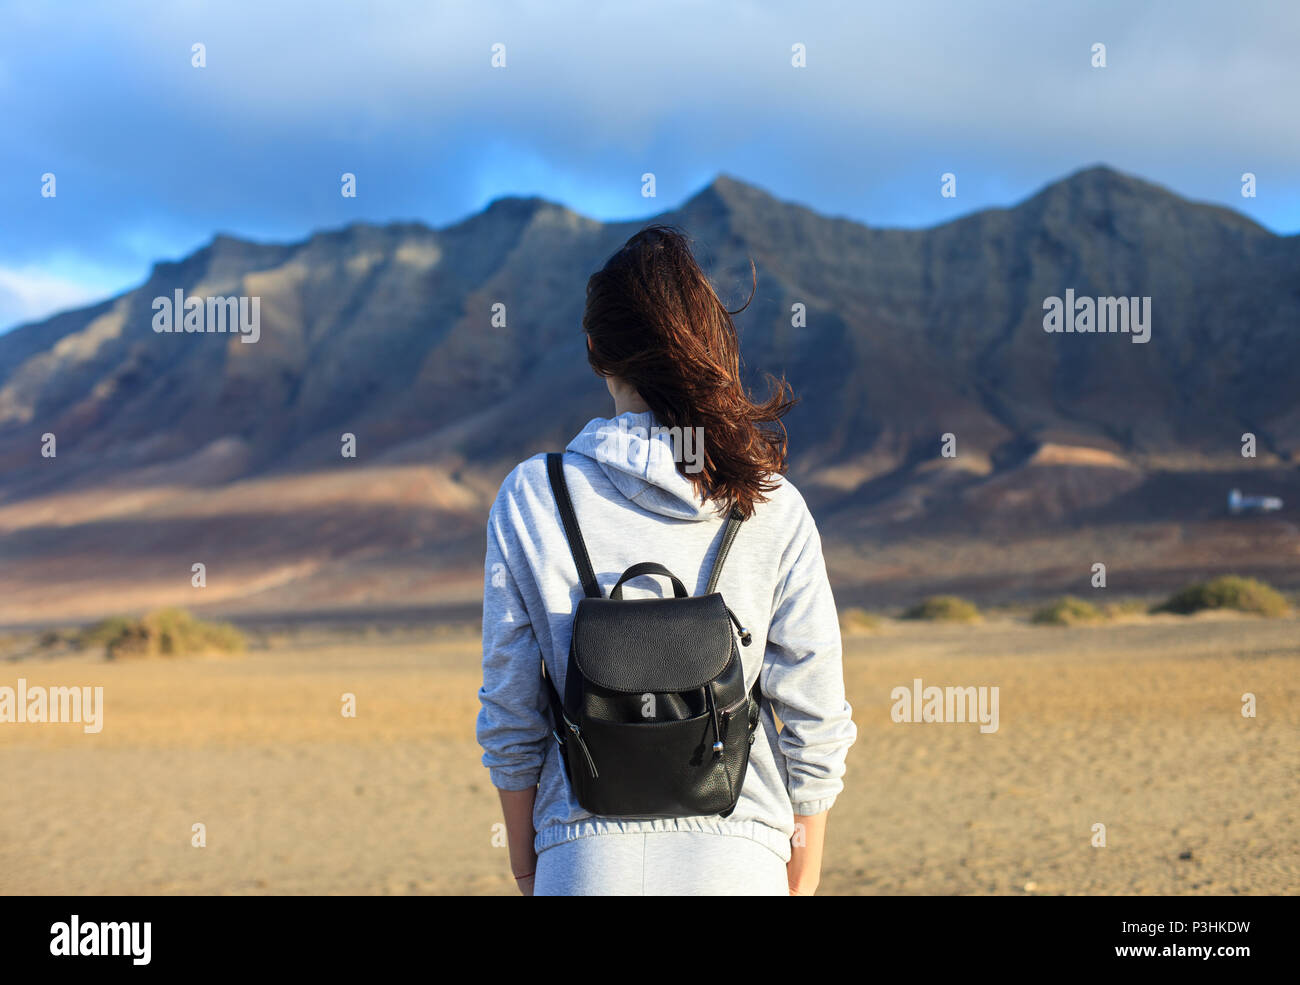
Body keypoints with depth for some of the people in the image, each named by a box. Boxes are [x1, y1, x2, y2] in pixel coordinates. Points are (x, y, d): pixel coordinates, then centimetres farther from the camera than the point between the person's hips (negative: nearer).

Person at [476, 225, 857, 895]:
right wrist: (800, 884, 11)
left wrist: (526, 871, 12)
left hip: (587, 863, 0)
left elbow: (511, 721, 1)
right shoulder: (771, 507, -2)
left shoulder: (530, 497, -2)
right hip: (736, 857, 0)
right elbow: (814, 722, 0)